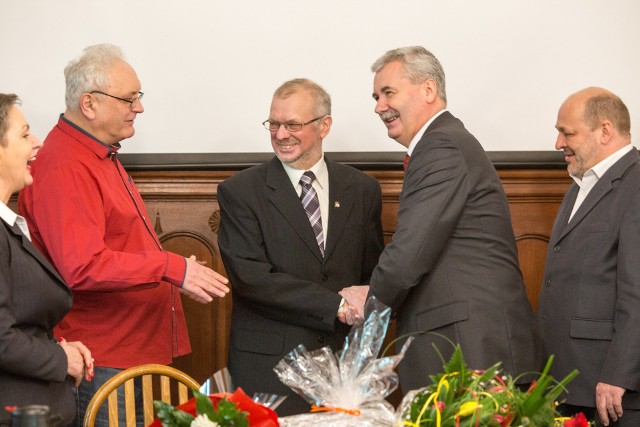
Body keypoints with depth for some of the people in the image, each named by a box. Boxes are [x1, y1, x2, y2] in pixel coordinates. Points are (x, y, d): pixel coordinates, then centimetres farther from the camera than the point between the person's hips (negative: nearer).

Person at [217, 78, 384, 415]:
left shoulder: (362, 189, 9)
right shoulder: (239, 192, -1)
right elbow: (250, 276, -12)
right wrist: (336, 305, -15)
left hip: (344, 362, 3)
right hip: (269, 367, -2)